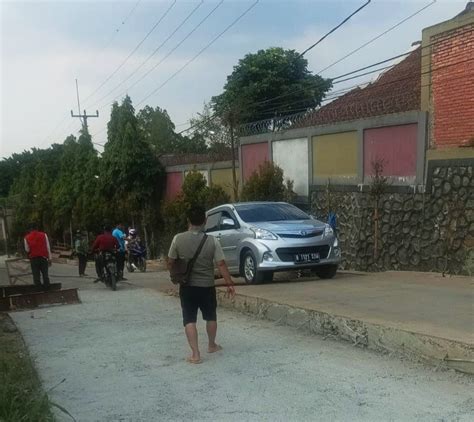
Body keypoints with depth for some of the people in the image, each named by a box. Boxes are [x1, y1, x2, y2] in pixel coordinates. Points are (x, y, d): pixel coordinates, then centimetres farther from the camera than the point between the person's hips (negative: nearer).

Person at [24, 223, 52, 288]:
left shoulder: (27, 237, 0)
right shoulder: (43, 235, 1)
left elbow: (27, 250, 4)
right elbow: (48, 247, 0)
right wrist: (49, 258, 4)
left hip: (33, 259, 0)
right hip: (43, 258, 0)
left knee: (36, 276, 5)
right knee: (45, 275, 8)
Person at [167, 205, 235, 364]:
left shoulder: (178, 239, -9)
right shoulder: (212, 241, -10)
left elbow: (170, 262, 0)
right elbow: (221, 264, -10)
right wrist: (229, 283, -1)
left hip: (187, 286, -1)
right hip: (207, 286, 1)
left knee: (189, 320, 5)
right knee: (210, 317, 20)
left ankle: (195, 354, -1)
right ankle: (212, 345, 37)